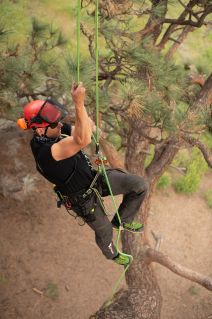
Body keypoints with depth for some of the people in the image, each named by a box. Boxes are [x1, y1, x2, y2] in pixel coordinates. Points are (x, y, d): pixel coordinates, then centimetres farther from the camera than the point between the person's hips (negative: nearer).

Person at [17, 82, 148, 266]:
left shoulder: (54, 131, -12)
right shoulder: (45, 152, -39)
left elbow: (84, 132, -6)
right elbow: (83, 140, -53)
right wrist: (79, 103, -54)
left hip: (94, 177, 7)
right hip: (84, 198, -7)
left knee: (140, 185, -1)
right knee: (104, 231, 21)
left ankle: (121, 220, 23)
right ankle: (112, 254, 58)